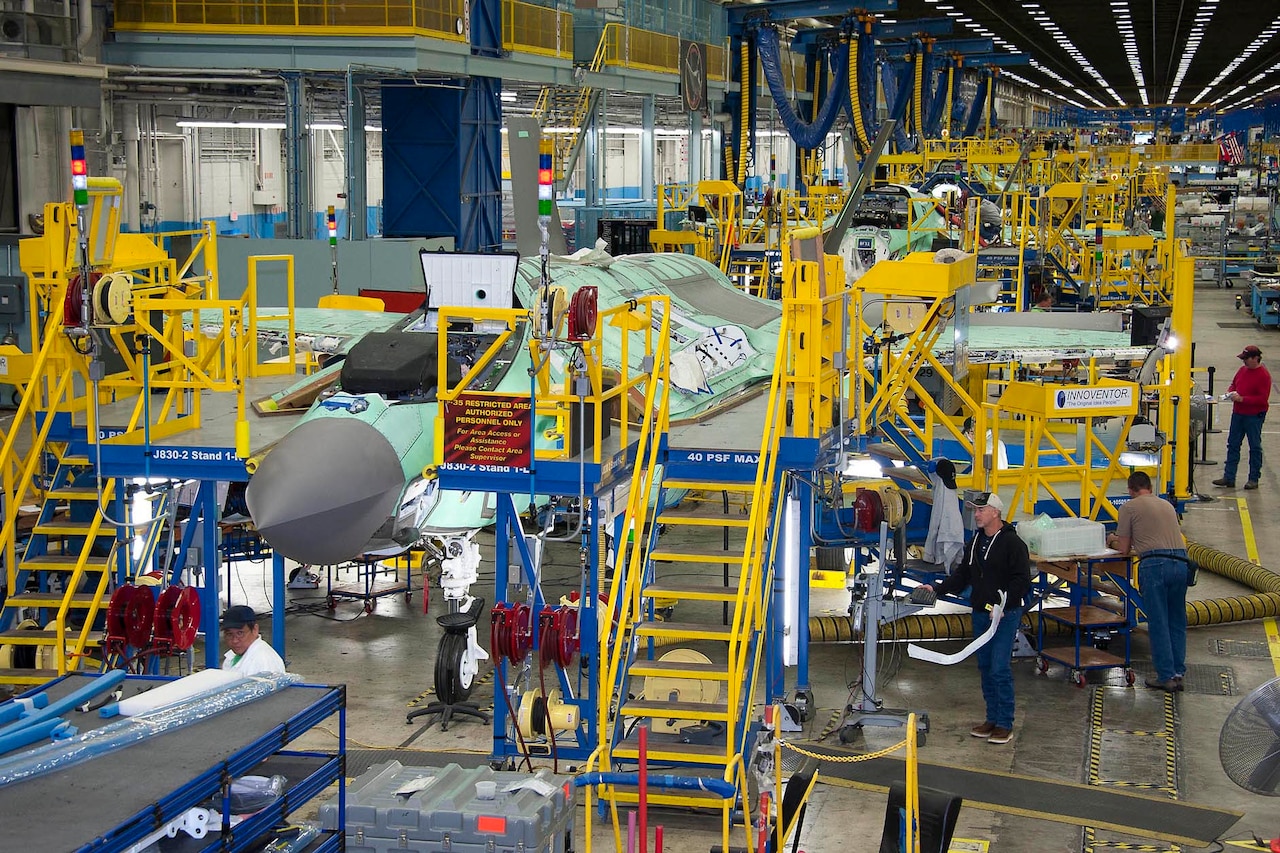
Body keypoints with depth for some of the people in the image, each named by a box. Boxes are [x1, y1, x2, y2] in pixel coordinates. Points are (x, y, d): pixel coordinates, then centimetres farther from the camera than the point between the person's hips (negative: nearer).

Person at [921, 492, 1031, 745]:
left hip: (1006, 615, -8)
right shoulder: (976, 541, 13)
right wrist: (937, 589, 5)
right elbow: (963, 575, 17)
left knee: (1000, 669, -9)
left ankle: (1005, 724, 0)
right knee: (985, 667, 12)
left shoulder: (1012, 543, -12)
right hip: (980, 614, 8)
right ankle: (992, 719, 22)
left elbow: (1022, 581, -16)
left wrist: (1003, 604, -25)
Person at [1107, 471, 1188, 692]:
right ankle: (1178, 672, 15)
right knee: (1177, 621, 14)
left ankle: (1166, 676, 1)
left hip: (1154, 564, -5)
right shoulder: (1167, 505, 25)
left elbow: (1123, 549, 9)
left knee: (1158, 623, 0)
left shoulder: (1130, 506, 8)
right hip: (1180, 562, 5)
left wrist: (1113, 540, 32)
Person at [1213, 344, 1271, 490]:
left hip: (1254, 416, -8)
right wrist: (1230, 392, 1)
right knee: (1233, 445, 7)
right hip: (1238, 414, 8)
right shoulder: (1242, 370, 9)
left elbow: (1262, 399, -19)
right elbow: (1234, 384, 24)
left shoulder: (1263, 375, -14)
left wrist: (1242, 399, -22)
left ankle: (1254, 479, 11)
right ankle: (1229, 478, 11)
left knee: (1255, 447, 4)